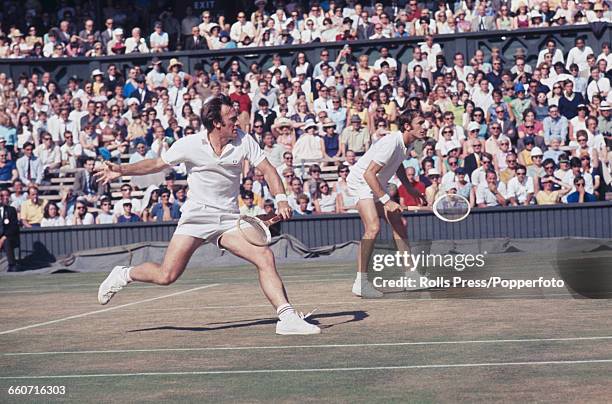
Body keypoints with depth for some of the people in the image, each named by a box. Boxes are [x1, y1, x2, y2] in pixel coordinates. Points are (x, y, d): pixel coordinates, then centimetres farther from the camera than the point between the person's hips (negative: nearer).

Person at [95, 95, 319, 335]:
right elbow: (157, 164, 7)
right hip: (197, 215, -3)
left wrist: (281, 199, -16)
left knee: (265, 258, -16)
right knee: (166, 276, -9)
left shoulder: (244, 141, -3)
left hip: (229, 219, 3)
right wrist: (121, 170, -3)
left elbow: (267, 170, 0)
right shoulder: (189, 145, -8)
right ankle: (124, 275, 20)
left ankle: (287, 318, -16)